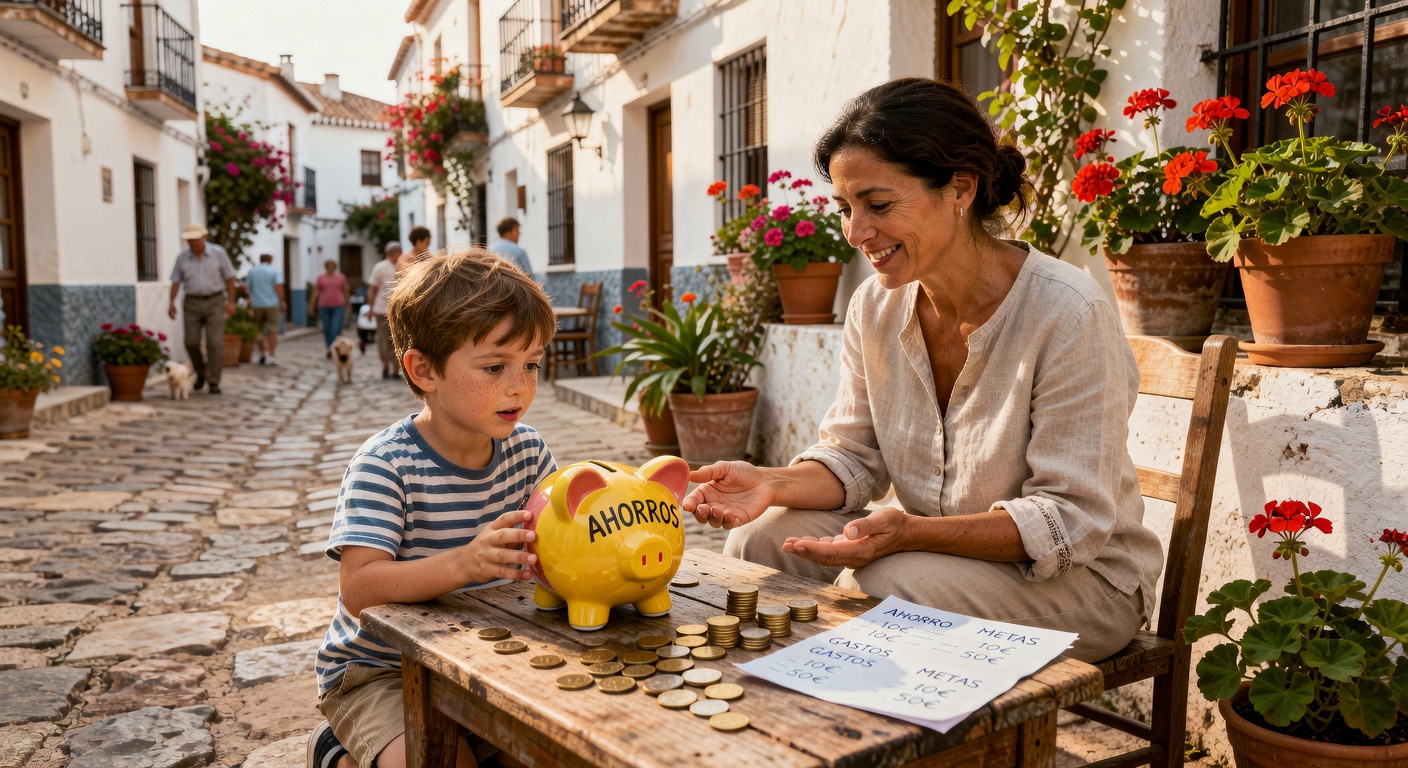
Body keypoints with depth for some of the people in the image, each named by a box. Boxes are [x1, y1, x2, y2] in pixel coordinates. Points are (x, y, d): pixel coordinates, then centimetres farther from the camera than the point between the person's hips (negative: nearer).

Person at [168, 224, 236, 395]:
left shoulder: (218, 253, -6)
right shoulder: (182, 258, 0)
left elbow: (229, 277, 0)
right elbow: (176, 282, 4)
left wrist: (231, 301, -5)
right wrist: (171, 303, -8)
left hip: (214, 303, -2)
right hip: (192, 304, 2)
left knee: (215, 343, -9)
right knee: (191, 342, -3)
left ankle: (214, 382, -3)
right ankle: (201, 371, 24)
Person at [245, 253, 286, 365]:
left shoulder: (251, 271, 9)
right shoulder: (274, 271, 0)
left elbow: (247, 288, 7)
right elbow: (278, 287, -11)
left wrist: (249, 304, 14)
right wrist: (282, 302, -6)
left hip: (257, 305, 3)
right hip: (272, 304, -3)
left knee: (259, 330, 14)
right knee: (272, 330, -1)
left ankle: (262, 354, 15)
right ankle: (271, 356, -7)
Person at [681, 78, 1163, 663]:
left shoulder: (1068, 316, -23)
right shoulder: (875, 306, -3)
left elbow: (1071, 519, -22)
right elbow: (854, 457, 1)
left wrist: (912, 532, -35)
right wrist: (774, 484, -21)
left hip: (1080, 576, -5)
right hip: (931, 546, 5)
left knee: (883, 586, -31)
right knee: (757, 539, -14)